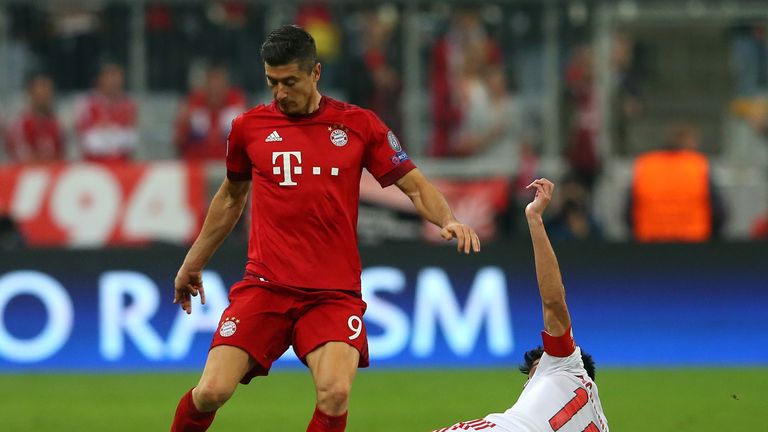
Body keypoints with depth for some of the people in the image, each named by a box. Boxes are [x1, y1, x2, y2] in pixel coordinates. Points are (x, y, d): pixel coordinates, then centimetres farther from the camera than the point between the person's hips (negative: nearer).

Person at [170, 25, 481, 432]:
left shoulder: (358, 124, 4)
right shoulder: (249, 127, 7)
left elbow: (415, 185, 10)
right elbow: (231, 199, 24)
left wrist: (448, 220, -10)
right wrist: (192, 264, 31)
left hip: (334, 292, -1)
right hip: (264, 286, 1)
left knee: (335, 393, -24)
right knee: (212, 392, -14)